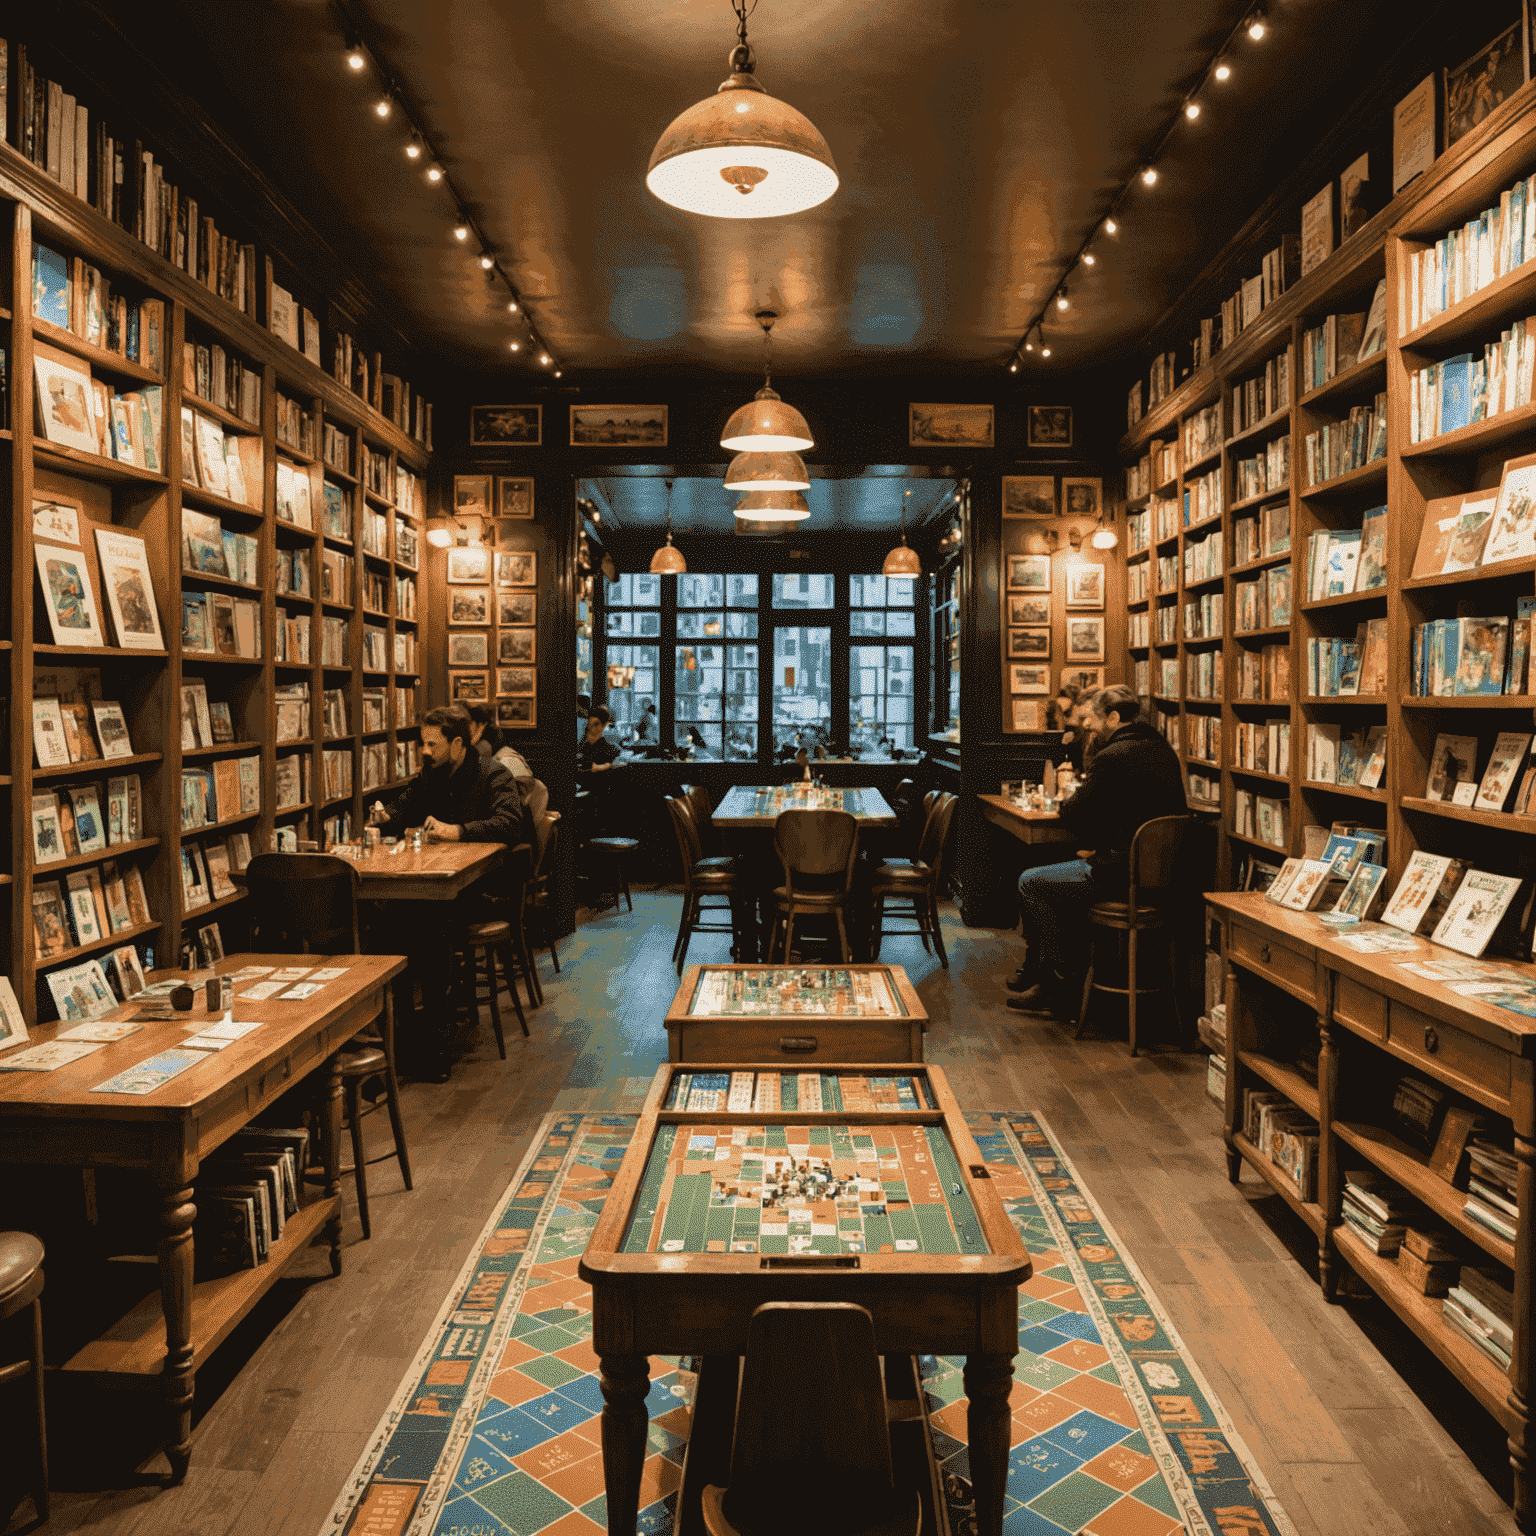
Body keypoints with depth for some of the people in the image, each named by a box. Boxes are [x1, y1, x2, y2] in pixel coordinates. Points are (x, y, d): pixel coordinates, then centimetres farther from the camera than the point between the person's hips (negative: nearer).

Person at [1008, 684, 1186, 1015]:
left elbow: (1074, 817, -12)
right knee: (1066, 870, 28)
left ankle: (1061, 985, 12)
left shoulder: (1111, 757, -18)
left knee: (1031, 882, 4)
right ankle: (1036, 970, 35)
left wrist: (1065, 804, 10)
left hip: (1121, 876, -10)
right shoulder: (1162, 749, 11)